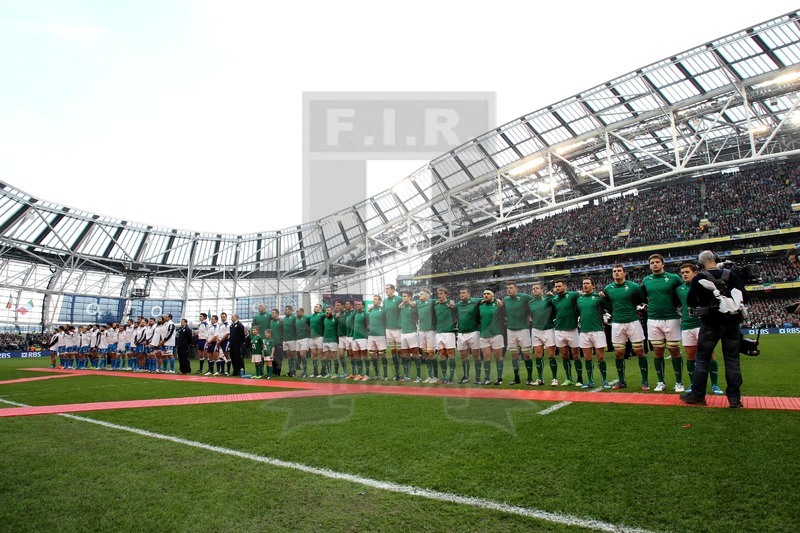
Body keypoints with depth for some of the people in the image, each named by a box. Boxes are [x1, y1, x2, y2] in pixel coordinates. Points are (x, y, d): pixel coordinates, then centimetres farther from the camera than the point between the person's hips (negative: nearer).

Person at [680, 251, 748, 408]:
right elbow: (744, 298, 2)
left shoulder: (699, 279, -8)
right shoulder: (732, 276, 0)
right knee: (732, 360, 9)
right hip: (732, 323, 3)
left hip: (711, 323, -3)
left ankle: (697, 396, 10)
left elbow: (690, 302, -4)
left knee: (702, 359, 5)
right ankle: (735, 398, 10)